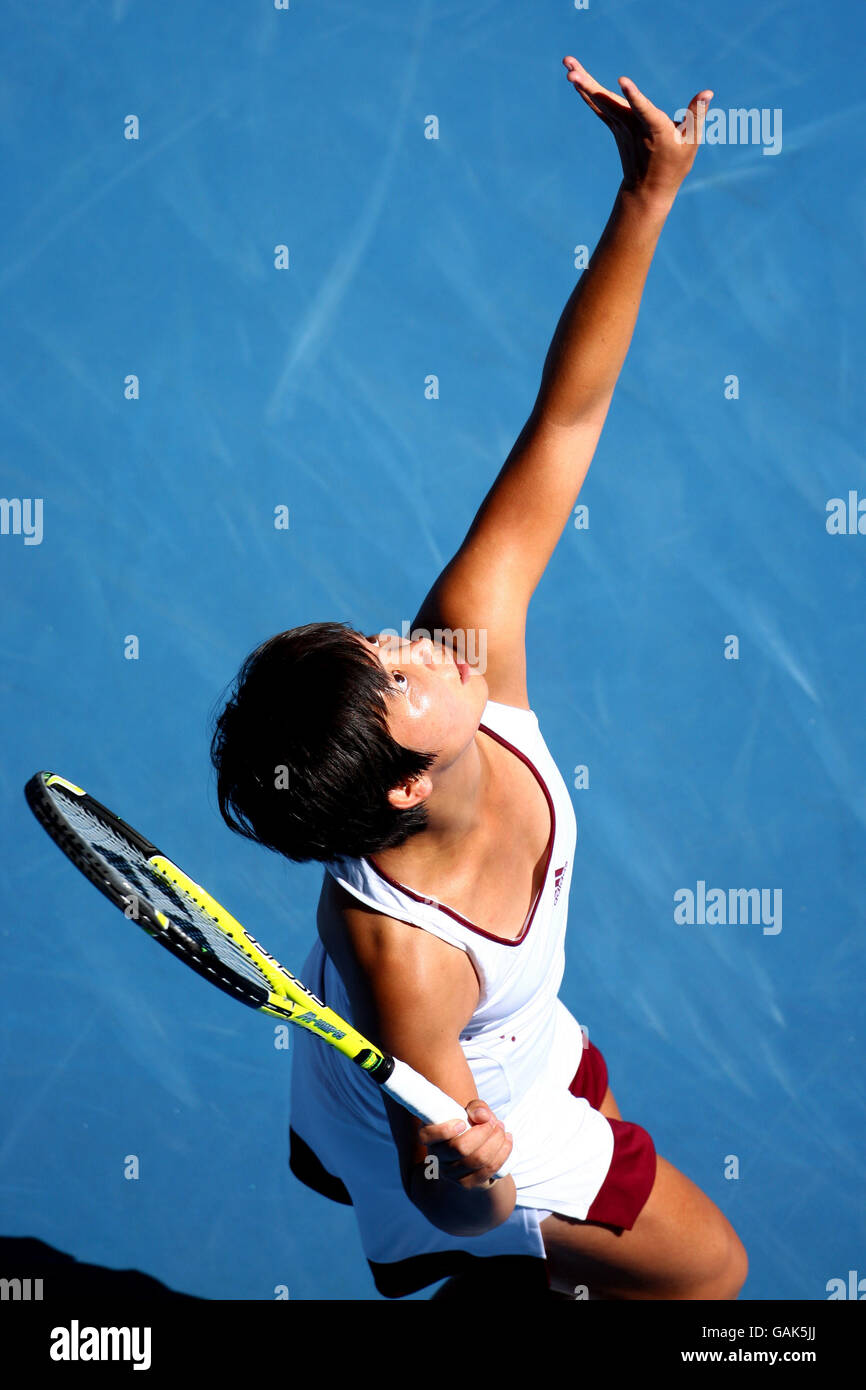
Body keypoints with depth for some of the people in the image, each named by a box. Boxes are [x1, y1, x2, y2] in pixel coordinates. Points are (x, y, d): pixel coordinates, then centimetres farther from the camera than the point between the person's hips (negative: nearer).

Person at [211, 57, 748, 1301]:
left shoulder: (473, 643, -34)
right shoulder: (396, 950, -47)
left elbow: (564, 420, -29)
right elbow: (446, 1192, -34)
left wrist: (647, 197, -36)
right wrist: (469, 1184, -58)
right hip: (476, 1123, -6)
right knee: (705, 1268, 12)